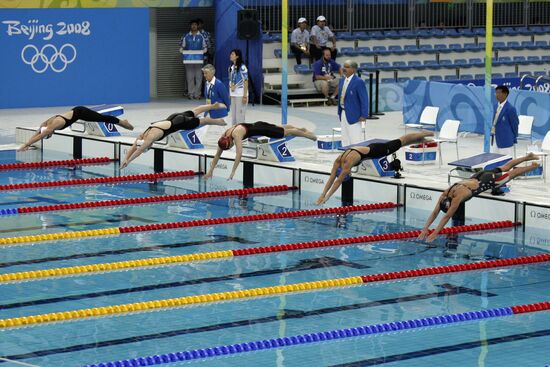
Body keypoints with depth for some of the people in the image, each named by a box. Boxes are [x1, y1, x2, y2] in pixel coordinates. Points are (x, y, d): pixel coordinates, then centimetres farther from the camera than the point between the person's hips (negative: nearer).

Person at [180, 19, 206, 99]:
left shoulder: (201, 37, 7)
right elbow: (182, 46, 12)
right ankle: (190, 93, 4)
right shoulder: (186, 37, 8)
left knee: (198, 77, -3)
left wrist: (203, 51, -4)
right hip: (189, 59, 0)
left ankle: (197, 94, 2)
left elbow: (205, 47, 11)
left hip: (198, 59, 0)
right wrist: (182, 50, -3)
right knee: (189, 77, -1)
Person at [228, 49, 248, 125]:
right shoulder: (231, 67, 11)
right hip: (233, 95, 7)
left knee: (240, 116, -6)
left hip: (240, 95, -7)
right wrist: (229, 94, 11)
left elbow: (246, 82, -11)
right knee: (233, 116, 10)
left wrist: (245, 96, -15)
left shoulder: (242, 67, -10)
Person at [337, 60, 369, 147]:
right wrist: (339, 112, 15)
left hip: (353, 115, -8)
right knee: (345, 140, 11)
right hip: (343, 114, 8)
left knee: (355, 140, -7)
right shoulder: (342, 81, 11)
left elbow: (364, 99, -14)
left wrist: (364, 115, -18)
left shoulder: (359, 82, -13)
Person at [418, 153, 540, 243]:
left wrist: (435, 233, -43)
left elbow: (447, 216, -41)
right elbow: (435, 212, -18)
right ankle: (527, 157, 47)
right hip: (478, 177, 6)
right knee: (504, 168, 27)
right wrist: (425, 228, -30)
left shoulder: (458, 197, -38)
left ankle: (534, 166, 39)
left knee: (512, 173, 17)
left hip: (489, 180, -6)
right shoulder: (445, 195, -20)